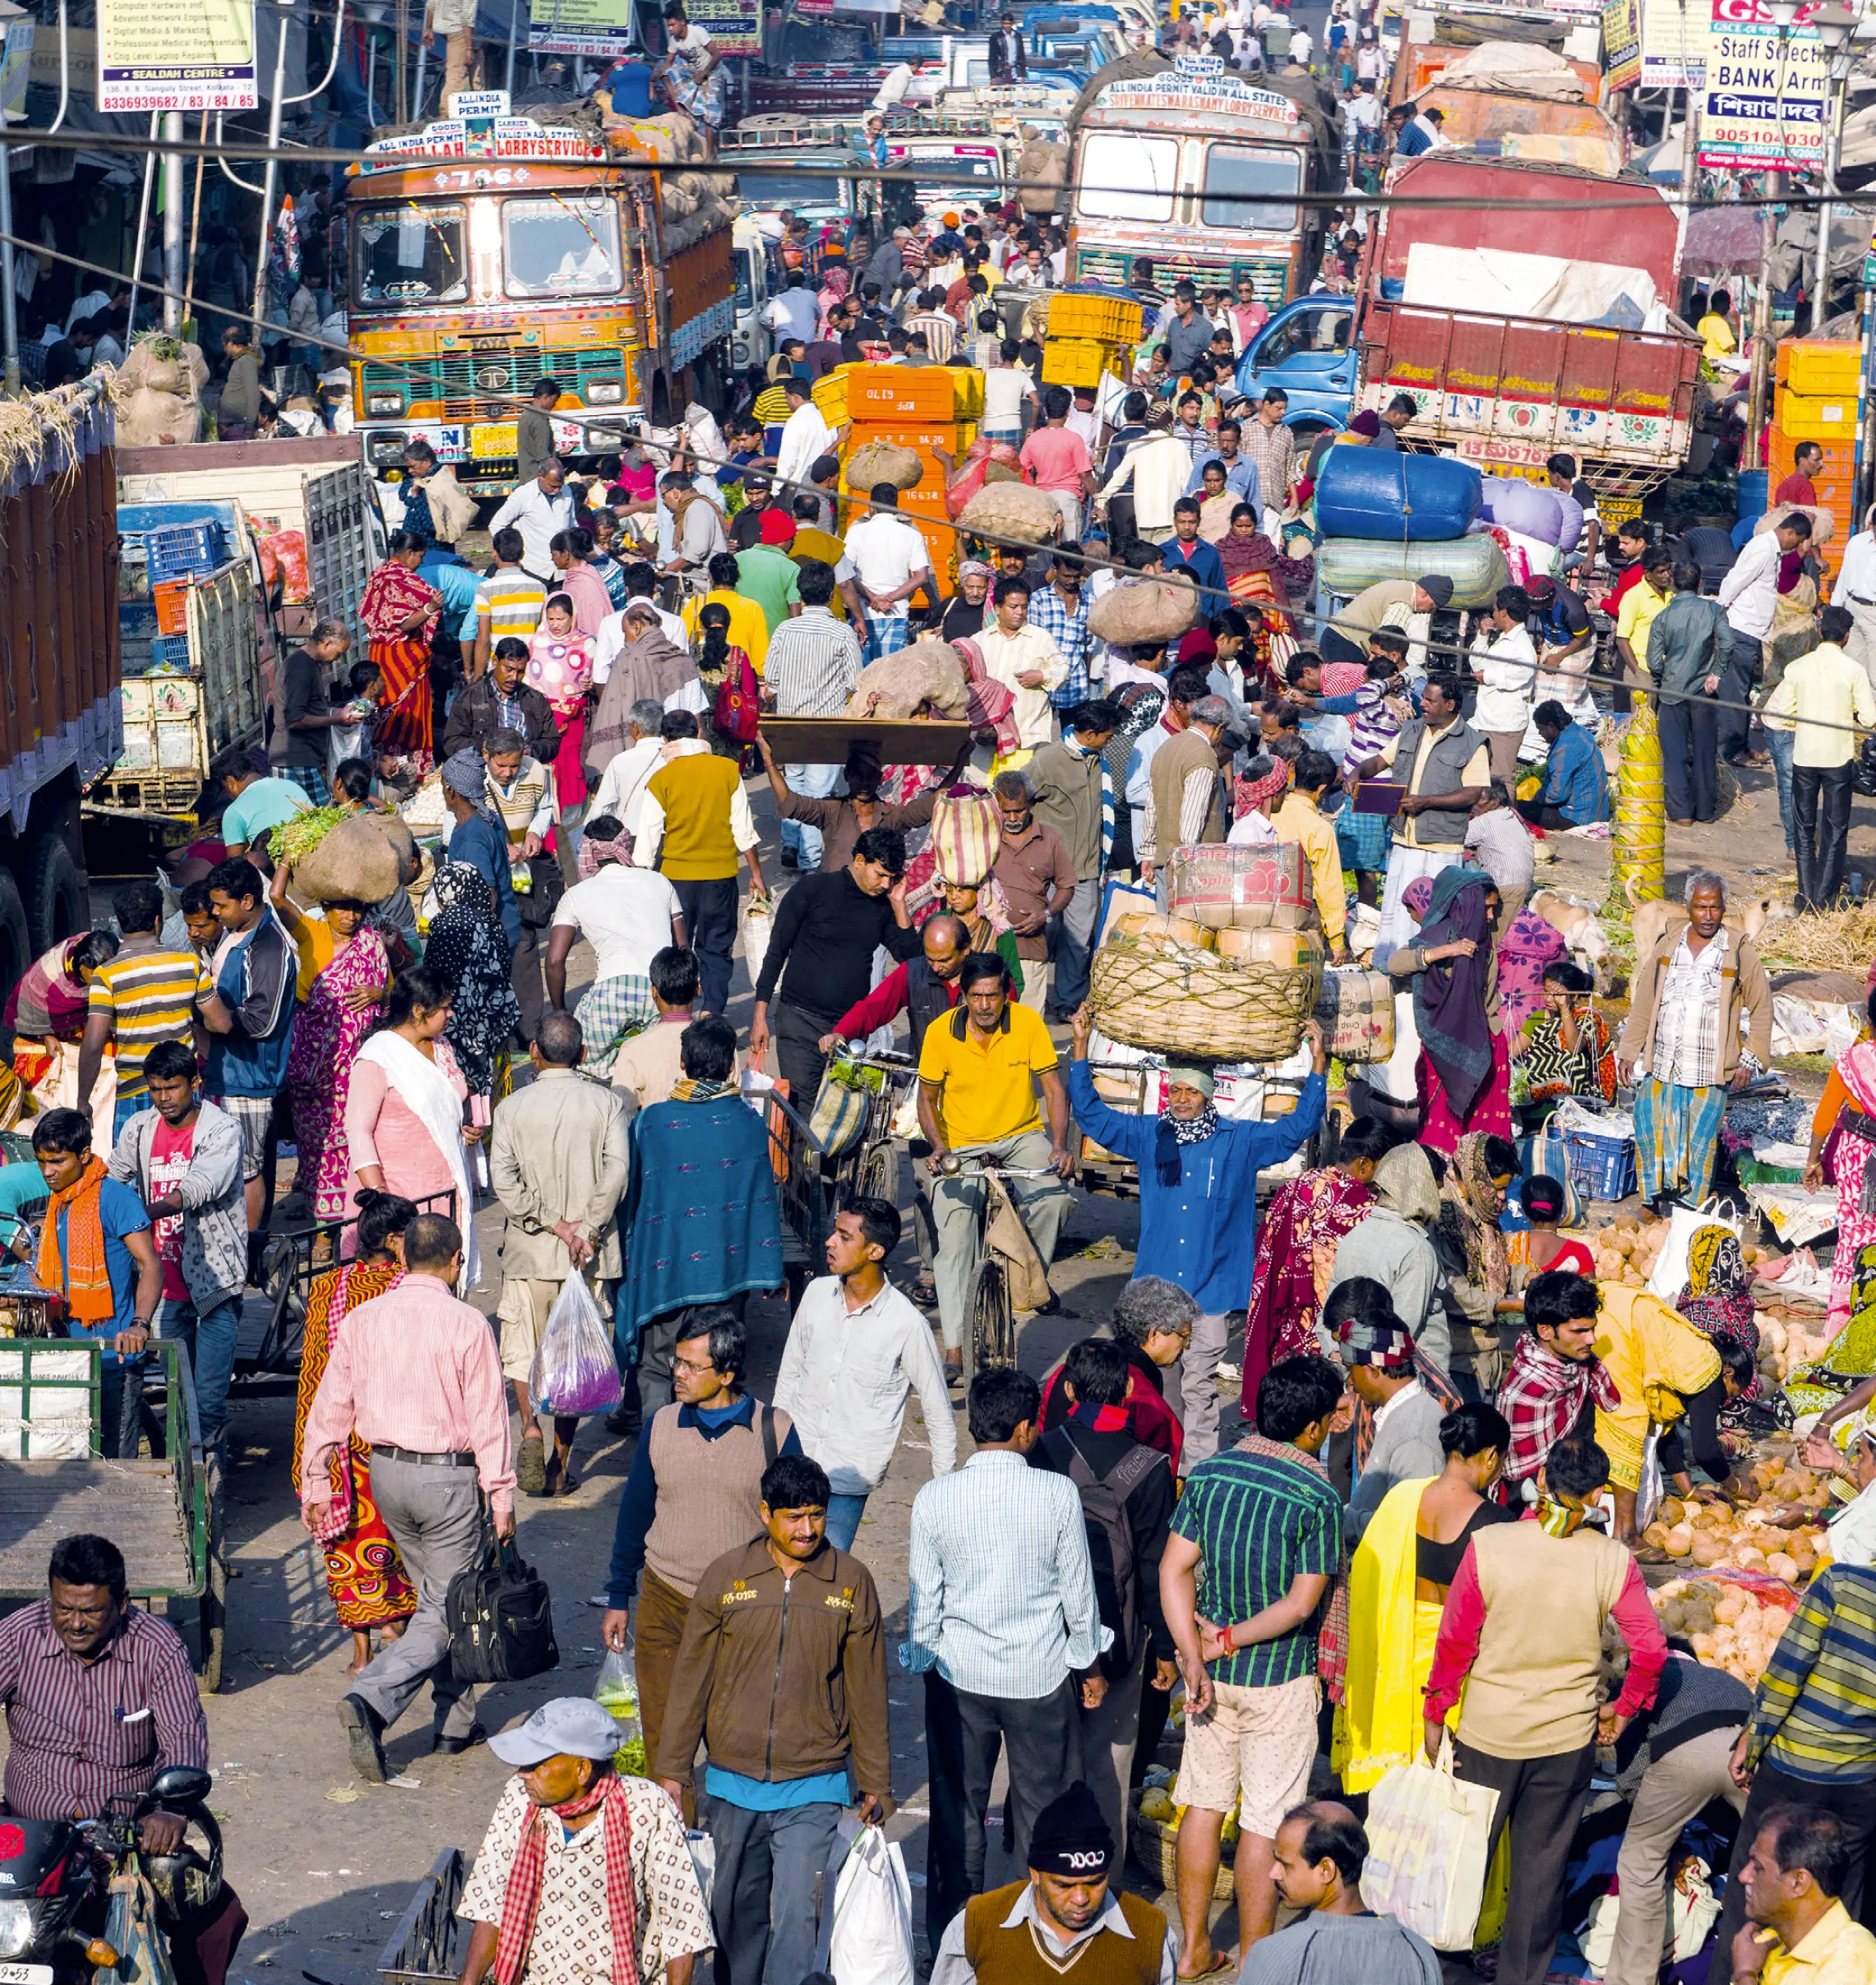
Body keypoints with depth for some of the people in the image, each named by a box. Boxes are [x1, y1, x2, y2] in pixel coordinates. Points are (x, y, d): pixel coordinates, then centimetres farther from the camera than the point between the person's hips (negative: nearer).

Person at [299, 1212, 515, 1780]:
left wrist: (315, 1483, 14)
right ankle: (370, 1701, -18)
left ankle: (456, 1722, 25)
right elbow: (488, 1419, -12)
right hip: (447, 1477, -6)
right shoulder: (466, 1324, -13)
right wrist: (501, 1498, -4)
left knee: (437, 1596, 21)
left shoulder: (362, 1319, 1)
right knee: (447, 1610, 1)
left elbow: (330, 1406, 5)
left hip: (386, 1472, 6)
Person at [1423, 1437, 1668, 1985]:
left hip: (1487, 1733, -1)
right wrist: (1622, 1710, 7)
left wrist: (1435, 1714, 2)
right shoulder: (1611, 1560, -12)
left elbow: (1455, 1642, -10)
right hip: (1568, 1739, 1)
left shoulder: (1488, 1546, -14)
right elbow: (1651, 1650, -10)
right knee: (1542, 1867, 15)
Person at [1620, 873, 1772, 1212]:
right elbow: (1643, 1002, 13)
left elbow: (1761, 1008, 5)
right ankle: (1661, 1193, 17)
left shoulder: (1740, 953, -1)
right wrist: (1632, 1053, 11)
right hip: (1660, 1066, 3)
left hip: (1710, 1070, -3)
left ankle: (1691, 1206, 11)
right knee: (1651, 1129, 2)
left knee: (1701, 1140, 1)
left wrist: (1752, 1059, -1)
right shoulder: (1666, 945, 7)